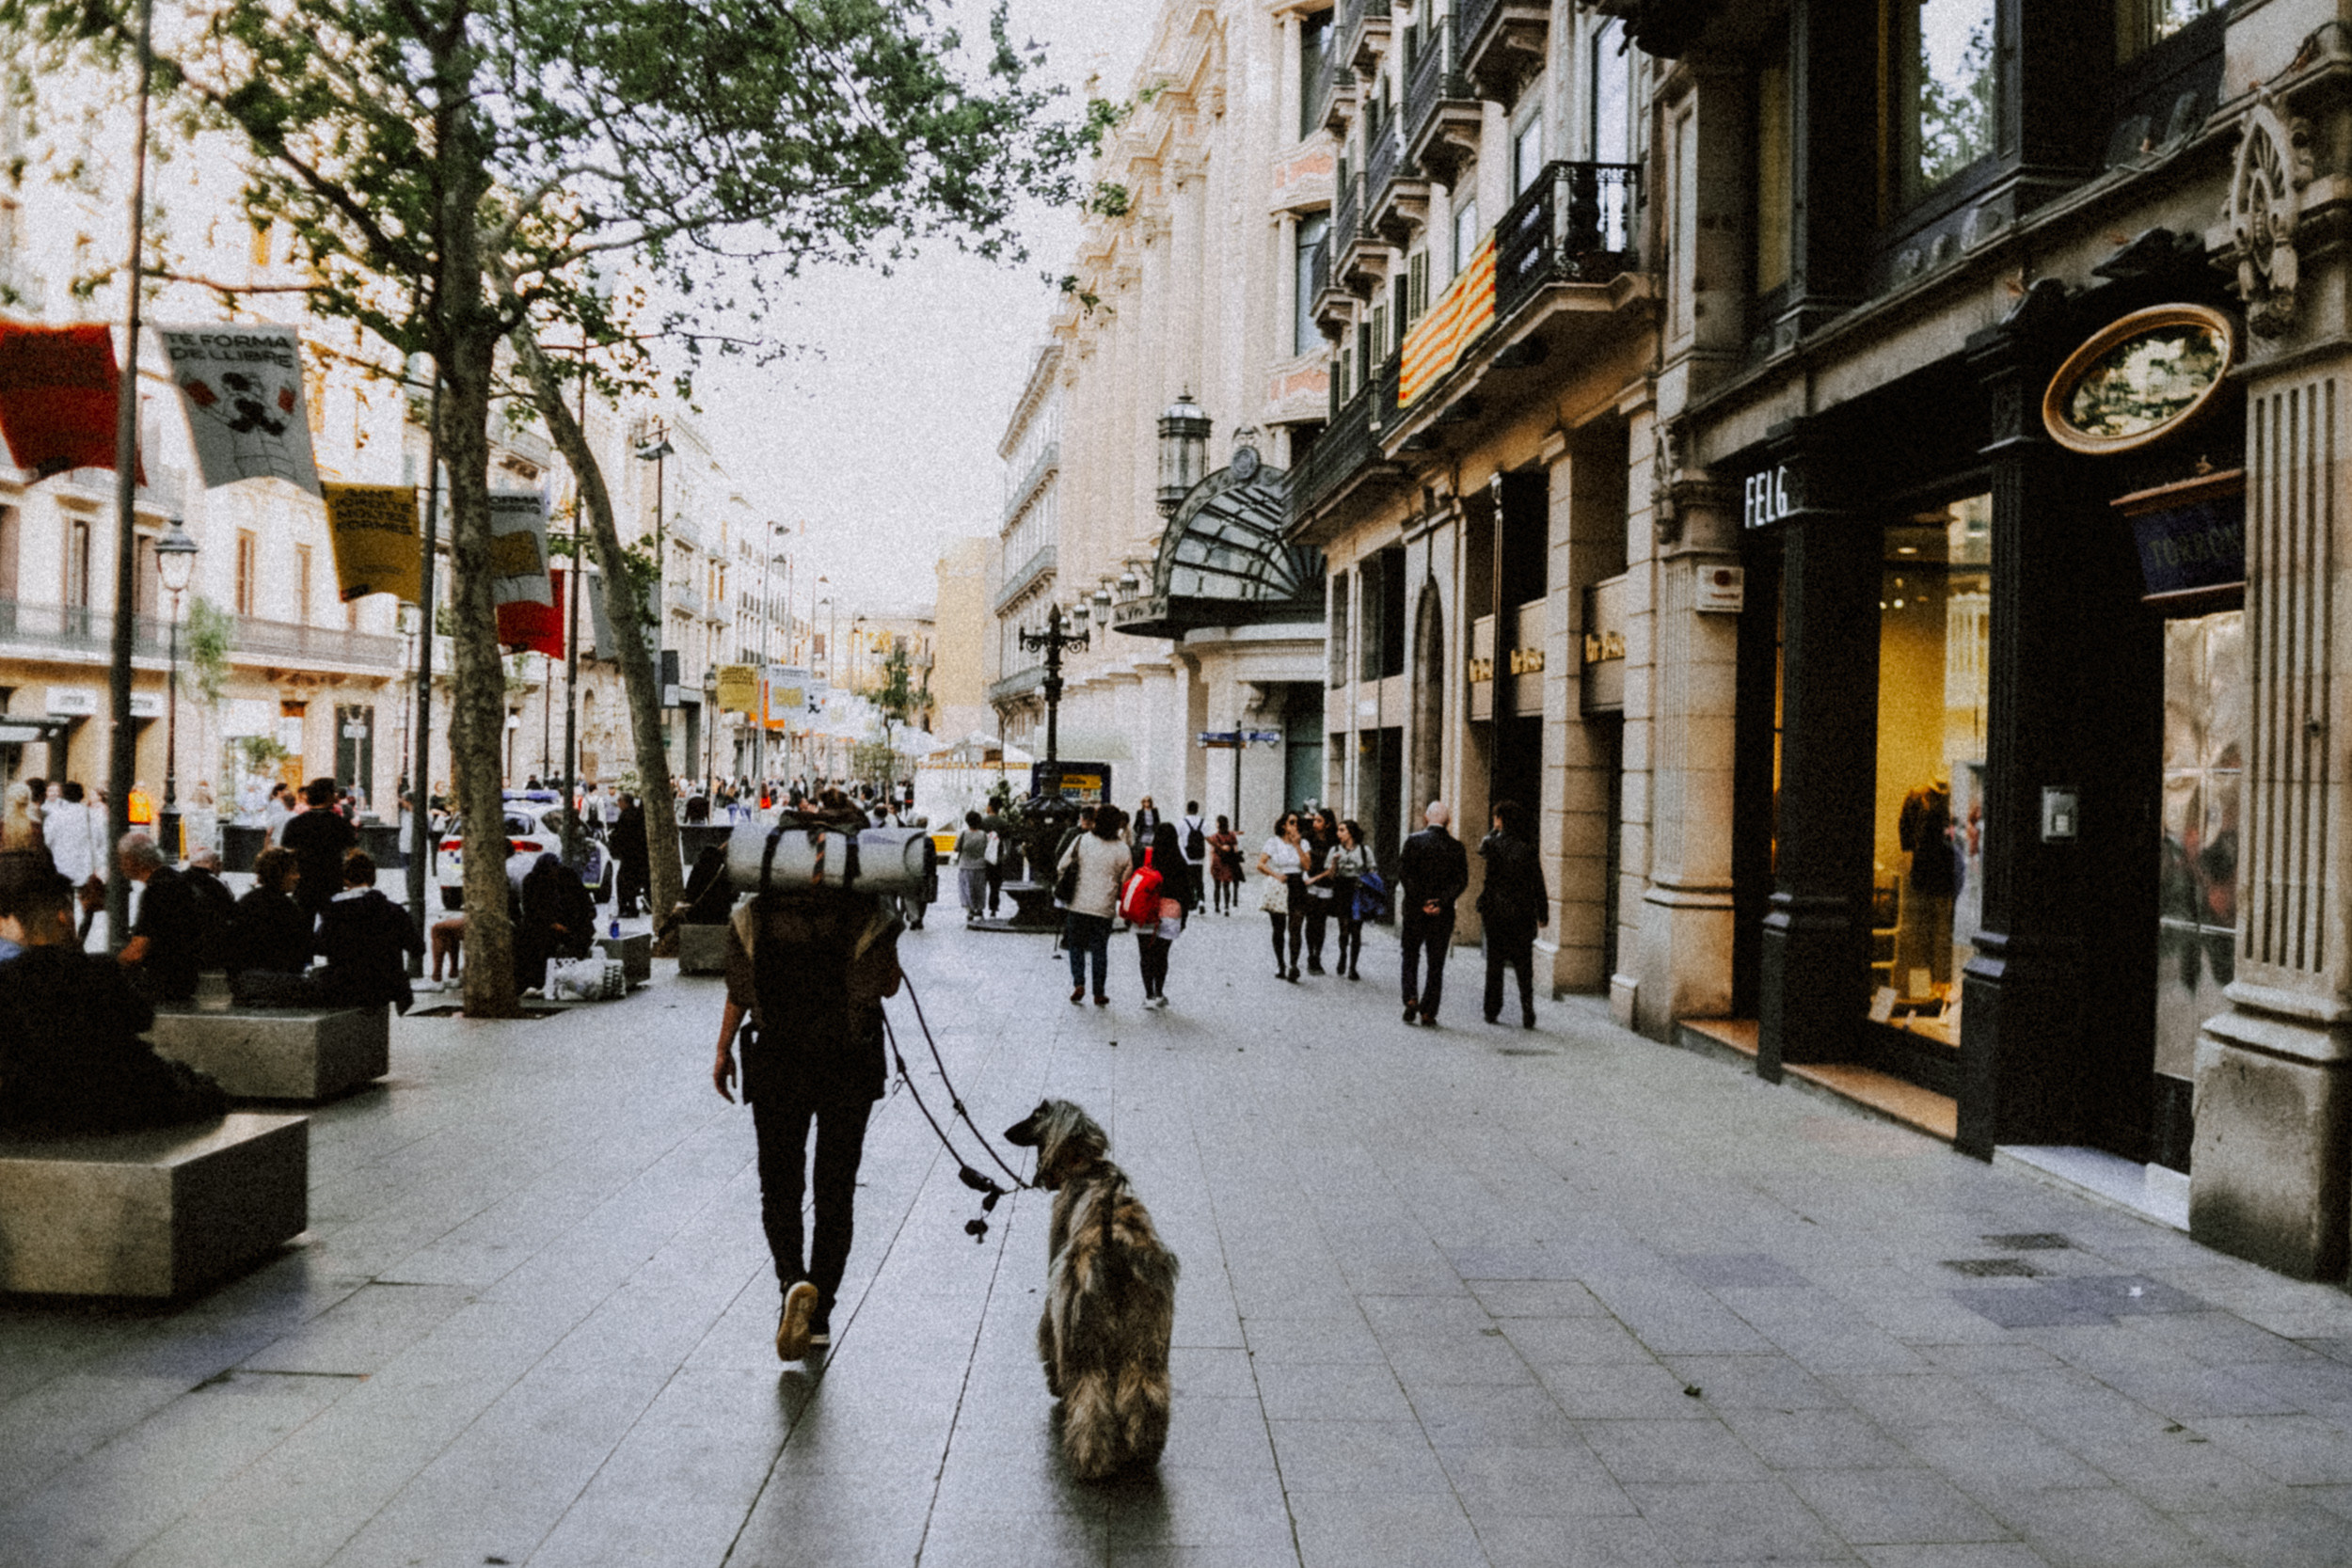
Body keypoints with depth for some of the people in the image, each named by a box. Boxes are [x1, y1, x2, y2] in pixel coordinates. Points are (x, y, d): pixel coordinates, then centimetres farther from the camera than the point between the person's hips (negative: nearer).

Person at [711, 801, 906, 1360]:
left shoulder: (753, 916, -5)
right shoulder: (867, 915, -9)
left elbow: (738, 995, 0)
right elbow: (889, 986, 2)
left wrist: (724, 1052, 14)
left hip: (776, 1067, 0)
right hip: (850, 1068, 0)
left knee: (779, 1186, 12)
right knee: (836, 1191, 12)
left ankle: (795, 1281, -14)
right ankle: (819, 1314, 15)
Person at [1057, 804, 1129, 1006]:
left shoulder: (1081, 841, -6)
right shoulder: (1122, 850, -5)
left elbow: (1061, 867, -1)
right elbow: (1125, 880, 2)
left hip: (1078, 904, 0)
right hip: (1104, 907, 0)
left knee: (1076, 945, 14)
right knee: (1100, 949, 11)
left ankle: (1078, 984, -2)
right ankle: (1099, 992, 12)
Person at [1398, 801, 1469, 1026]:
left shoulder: (1414, 841, -4)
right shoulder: (1456, 846, 0)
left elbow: (1404, 873, -11)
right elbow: (1461, 880, -7)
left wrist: (1421, 901, -10)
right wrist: (1441, 903, -11)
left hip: (1414, 909, -1)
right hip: (1443, 914, 1)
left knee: (1410, 958, 13)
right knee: (1436, 964, 7)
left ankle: (1411, 999, -5)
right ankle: (1428, 1012, 5)